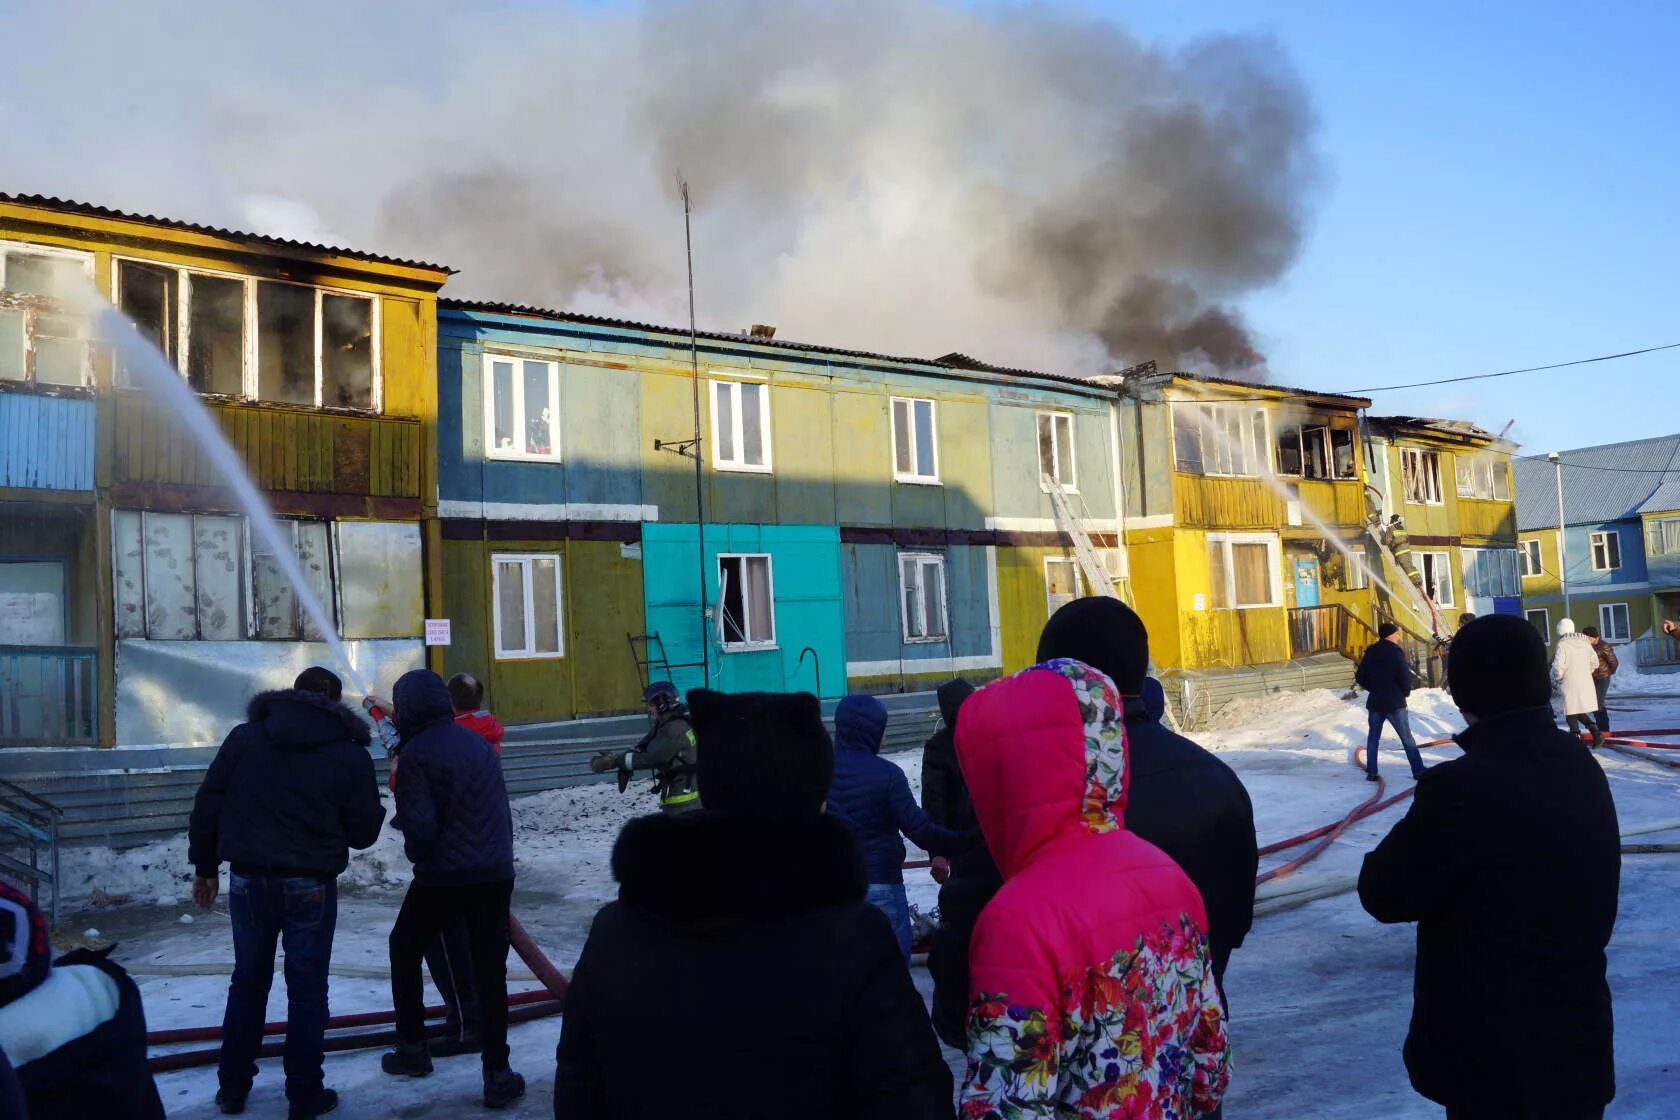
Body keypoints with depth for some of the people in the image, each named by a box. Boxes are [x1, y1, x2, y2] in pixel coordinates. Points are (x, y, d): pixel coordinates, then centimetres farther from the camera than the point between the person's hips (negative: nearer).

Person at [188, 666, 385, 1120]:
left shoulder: (243, 738, 2)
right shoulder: (351, 755, -5)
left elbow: (207, 805, 3)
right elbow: (364, 832, -3)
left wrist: (204, 866, 13)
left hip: (249, 881, 3)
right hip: (312, 887, -2)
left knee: (248, 982, 19)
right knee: (307, 989, 8)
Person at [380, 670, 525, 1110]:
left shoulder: (416, 752, -10)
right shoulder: (479, 744, 8)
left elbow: (419, 825, -14)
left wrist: (418, 854, 4)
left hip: (442, 876, -4)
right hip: (496, 875, 4)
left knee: (405, 949, 21)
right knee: (490, 970, 8)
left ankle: (413, 1048, 27)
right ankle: (497, 1074, 6)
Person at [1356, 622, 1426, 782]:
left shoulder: (1370, 653, 2)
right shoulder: (1396, 653, -12)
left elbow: (1360, 678, 4)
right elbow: (1405, 677, -15)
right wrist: (1406, 692, 4)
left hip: (1375, 702, 4)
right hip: (1395, 703, -4)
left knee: (1373, 737, 12)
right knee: (1407, 739, 4)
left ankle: (1371, 772, 9)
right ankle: (1418, 771, 6)